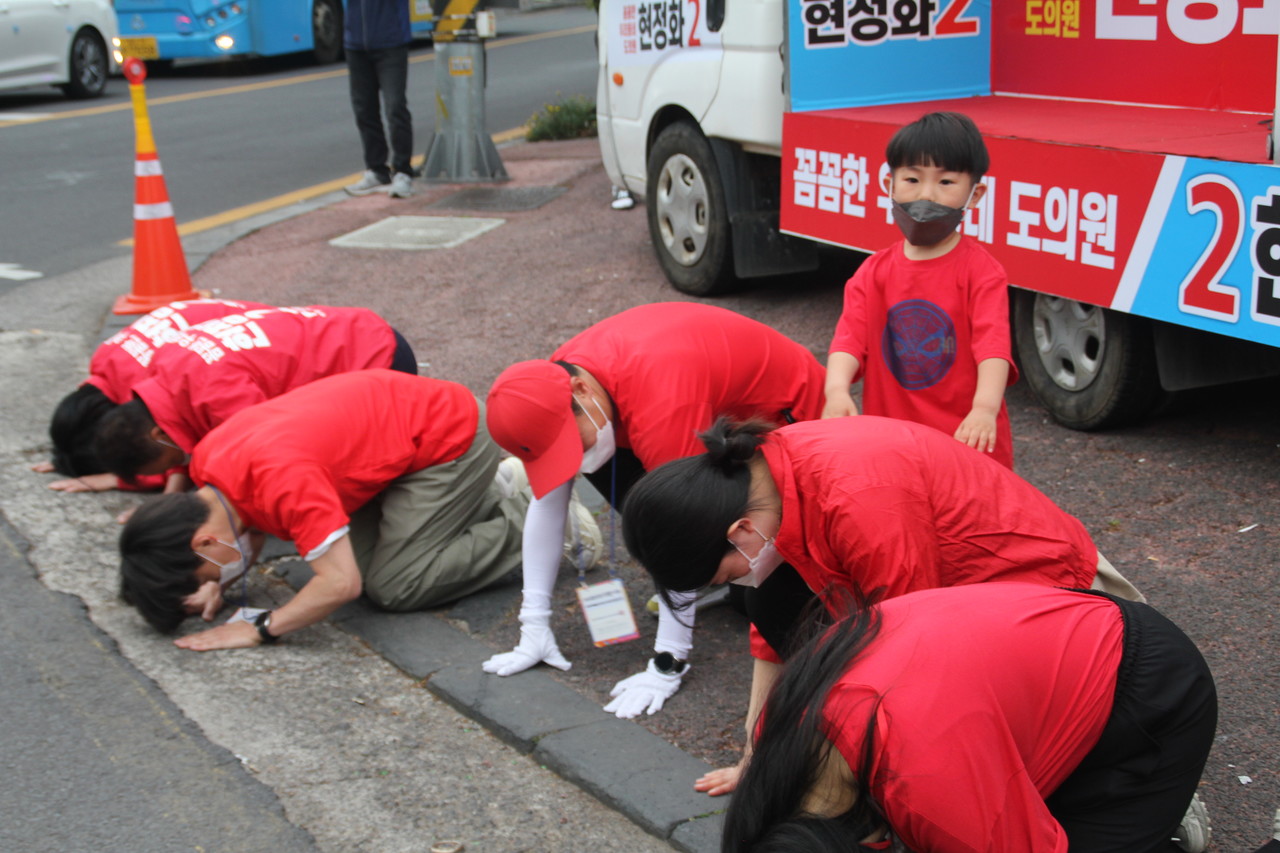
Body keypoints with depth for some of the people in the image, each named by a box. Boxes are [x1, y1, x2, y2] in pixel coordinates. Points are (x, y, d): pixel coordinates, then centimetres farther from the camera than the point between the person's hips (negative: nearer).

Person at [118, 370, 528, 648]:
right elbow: (253, 530, 12)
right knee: (363, 557, 7)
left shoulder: (282, 479, -35)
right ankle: (494, 492, 20)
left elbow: (340, 583, -37)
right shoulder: (207, 460, -6)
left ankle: (524, 520, 6)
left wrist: (260, 629, -29)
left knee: (392, 587, -8)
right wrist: (217, 583, -6)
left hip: (451, 439, -9)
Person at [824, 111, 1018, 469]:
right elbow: (850, 335, -8)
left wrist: (985, 406, -36)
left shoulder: (981, 271, -6)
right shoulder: (874, 272, 5)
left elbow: (993, 343, -19)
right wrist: (837, 389, -28)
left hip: (966, 441, -3)